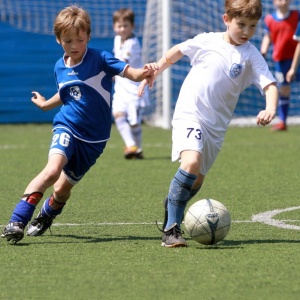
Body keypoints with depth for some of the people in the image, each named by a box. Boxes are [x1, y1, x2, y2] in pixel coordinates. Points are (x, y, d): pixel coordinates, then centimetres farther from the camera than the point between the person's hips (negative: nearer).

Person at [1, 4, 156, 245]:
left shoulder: (100, 59, -10)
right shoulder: (60, 67, 4)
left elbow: (128, 71, -22)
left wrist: (143, 74, -45)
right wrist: (46, 104, 42)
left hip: (94, 138, -1)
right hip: (67, 128, 1)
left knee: (63, 187, 7)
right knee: (53, 170, -28)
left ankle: (46, 216, 43)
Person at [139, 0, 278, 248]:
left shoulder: (251, 56, -2)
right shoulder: (207, 41, -2)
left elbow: (270, 85, -12)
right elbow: (177, 52, 16)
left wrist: (270, 109, -31)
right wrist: (153, 72, 16)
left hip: (217, 126, 3)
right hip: (189, 114, -3)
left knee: (196, 181, 10)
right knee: (192, 162, -26)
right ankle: (171, 229, -23)